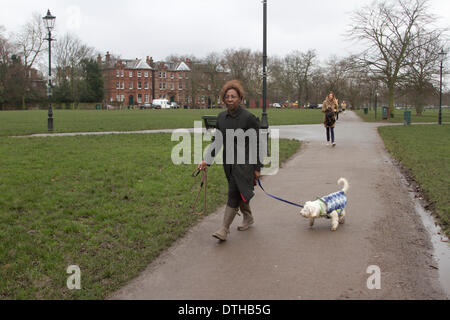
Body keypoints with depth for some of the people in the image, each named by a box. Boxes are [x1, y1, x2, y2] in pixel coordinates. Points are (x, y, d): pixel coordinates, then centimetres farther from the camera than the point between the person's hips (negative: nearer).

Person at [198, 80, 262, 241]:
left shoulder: (249, 118, -11)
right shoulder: (221, 117, 7)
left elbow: (256, 144, -8)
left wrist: (257, 167, -8)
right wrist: (206, 160, 4)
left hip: (244, 162, -6)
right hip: (229, 162, 6)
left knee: (234, 194, -11)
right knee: (240, 193, 18)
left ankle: (224, 230, -9)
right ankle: (248, 218, 40)